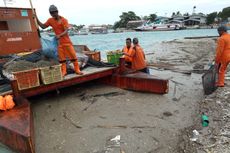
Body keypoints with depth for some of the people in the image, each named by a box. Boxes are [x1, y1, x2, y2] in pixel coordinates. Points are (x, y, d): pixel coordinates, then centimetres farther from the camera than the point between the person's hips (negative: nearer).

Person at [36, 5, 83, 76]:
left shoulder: (64, 20, -10)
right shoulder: (50, 20, 3)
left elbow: (66, 31, -20)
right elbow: (43, 26, 12)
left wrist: (59, 35, -35)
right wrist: (37, 20, 0)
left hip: (67, 41, -3)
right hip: (59, 43, 4)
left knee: (73, 55, -2)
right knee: (61, 58, 7)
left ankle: (77, 70, 10)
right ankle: (63, 71, 17)